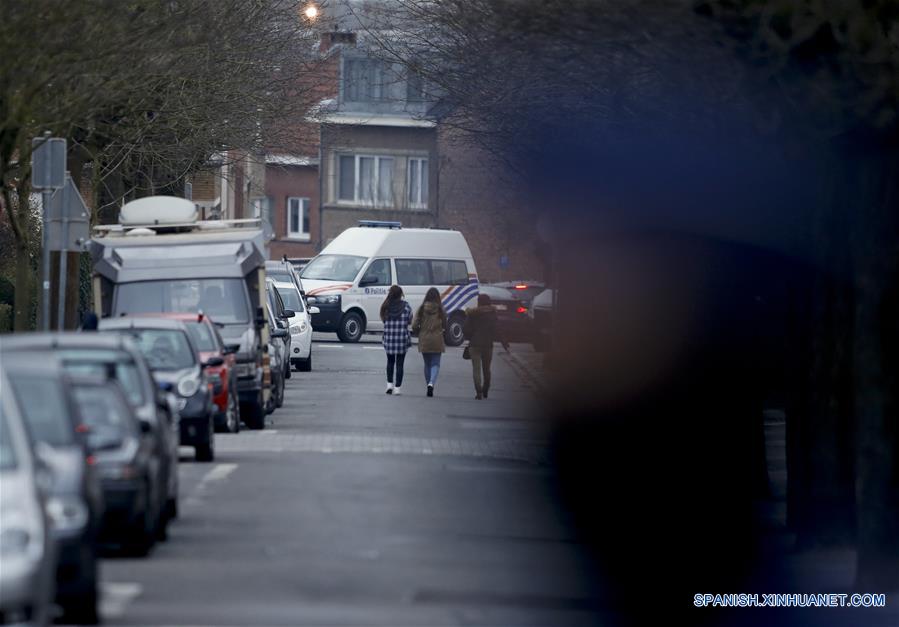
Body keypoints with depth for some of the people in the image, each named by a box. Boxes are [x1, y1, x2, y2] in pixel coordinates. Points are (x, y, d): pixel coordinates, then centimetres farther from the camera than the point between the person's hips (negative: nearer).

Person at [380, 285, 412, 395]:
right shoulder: (405, 306, -8)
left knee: (390, 361, 20)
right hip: (402, 338, -2)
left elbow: (384, 319, 3)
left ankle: (389, 384, 14)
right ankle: (398, 387, 5)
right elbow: (409, 321, -2)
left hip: (388, 338, 2)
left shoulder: (386, 306, -2)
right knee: (400, 363, 6)